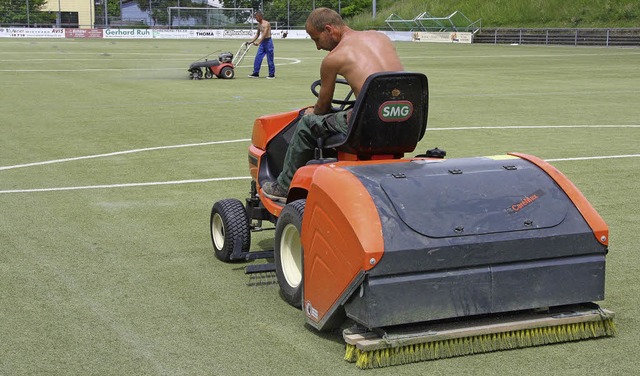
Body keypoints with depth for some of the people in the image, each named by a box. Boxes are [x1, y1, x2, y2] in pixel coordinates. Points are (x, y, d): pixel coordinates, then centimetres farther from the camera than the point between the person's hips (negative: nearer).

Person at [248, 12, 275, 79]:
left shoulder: (266, 23, -15)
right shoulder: (259, 24, 11)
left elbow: (264, 34, -25)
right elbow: (258, 34, 22)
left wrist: (258, 42, -32)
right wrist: (251, 41, 15)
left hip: (268, 42, -8)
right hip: (262, 42, 8)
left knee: (270, 59, -1)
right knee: (257, 58, 3)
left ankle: (272, 74, 8)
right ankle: (256, 73, 7)